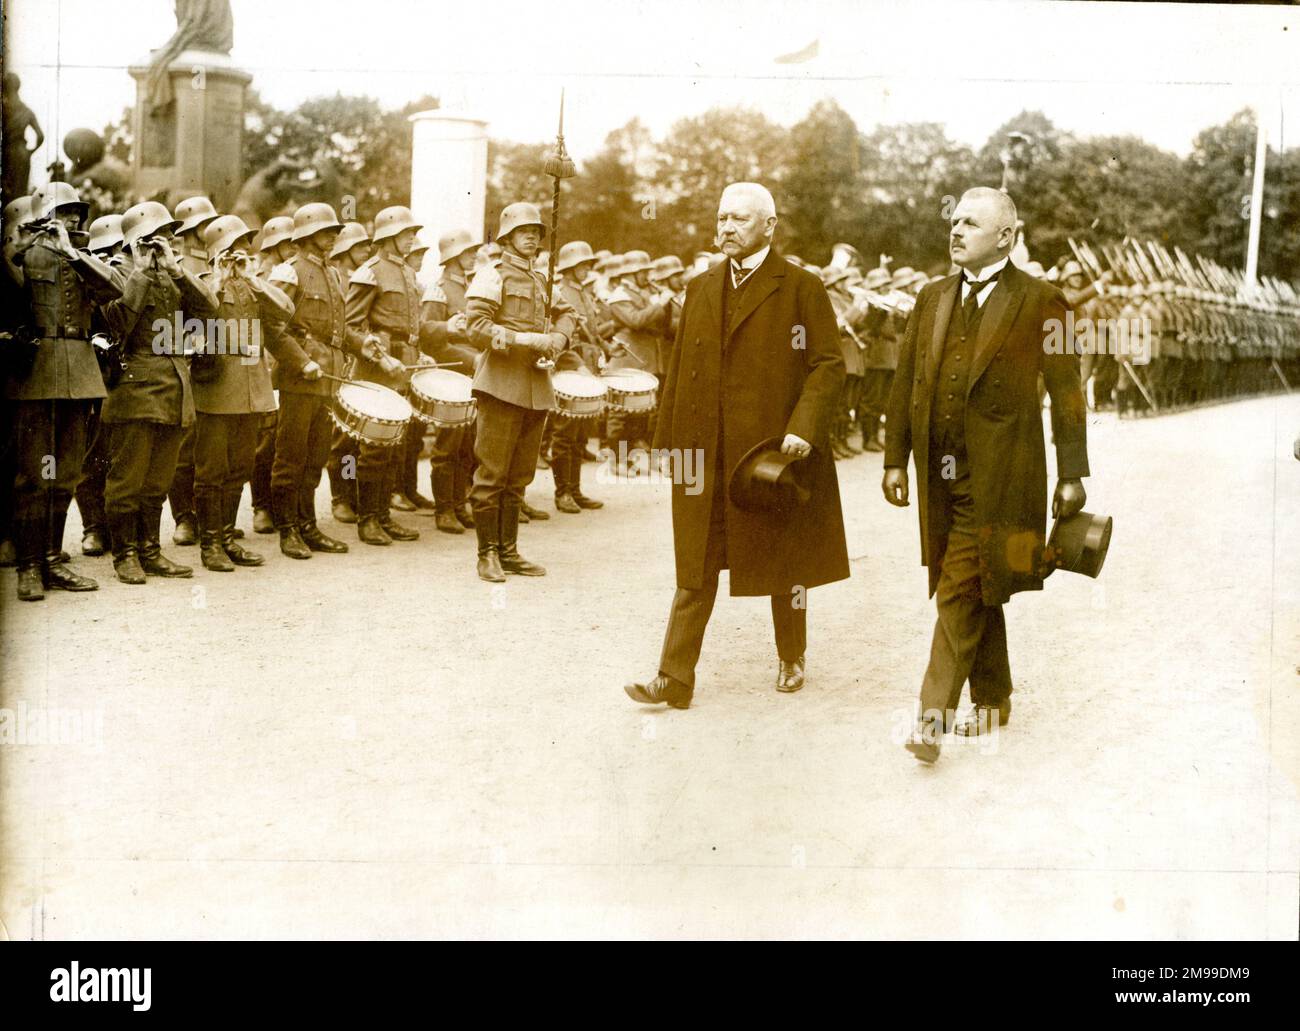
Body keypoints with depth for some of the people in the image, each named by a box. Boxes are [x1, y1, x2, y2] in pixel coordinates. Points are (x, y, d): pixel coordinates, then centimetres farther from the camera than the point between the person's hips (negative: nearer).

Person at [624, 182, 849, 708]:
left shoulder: (801, 288, -2)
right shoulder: (700, 289, 12)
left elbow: (828, 364, -6)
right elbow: (680, 368, 13)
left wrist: (804, 427, -18)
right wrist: (670, 438, 8)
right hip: (707, 453, 3)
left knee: (784, 564, 12)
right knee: (696, 569, 2)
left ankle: (791, 659, 31)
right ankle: (675, 679, 2)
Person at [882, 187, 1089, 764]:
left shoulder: (1040, 302, -3)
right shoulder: (933, 299, 12)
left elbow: (1065, 392, -2)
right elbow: (905, 384, 13)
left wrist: (1072, 476, -4)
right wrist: (896, 459, 8)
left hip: (999, 474, -6)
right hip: (942, 473, 6)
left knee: (960, 591, -10)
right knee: (976, 592, 15)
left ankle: (934, 714, -6)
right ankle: (993, 702, 28)